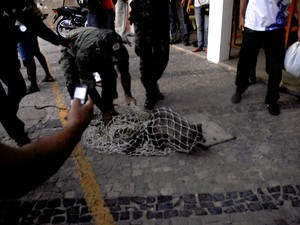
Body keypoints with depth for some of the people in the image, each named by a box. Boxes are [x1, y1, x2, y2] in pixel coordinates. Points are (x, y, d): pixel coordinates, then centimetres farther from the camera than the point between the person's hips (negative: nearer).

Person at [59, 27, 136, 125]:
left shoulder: (120, 50, -35)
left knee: (110, 75, -18)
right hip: (72, 53, -3)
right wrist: (104, 111, -34)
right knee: (73, 83, -26)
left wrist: (128, 94, -29)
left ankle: (109, 106, 2)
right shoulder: (83, 56, -46)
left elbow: (124, 73, -17)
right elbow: (89, 86, -38)